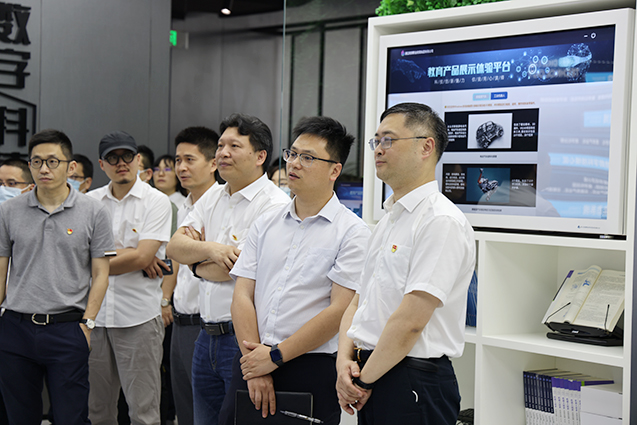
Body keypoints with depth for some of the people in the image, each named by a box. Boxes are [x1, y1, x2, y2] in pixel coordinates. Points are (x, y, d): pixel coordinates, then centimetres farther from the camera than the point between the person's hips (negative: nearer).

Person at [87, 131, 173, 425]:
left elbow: (141, 257, -12)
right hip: (95, 314, 4)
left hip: (139, 316, -4)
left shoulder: (156, 201, -2)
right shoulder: (90, 201, 10)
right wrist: (129, 253, -12)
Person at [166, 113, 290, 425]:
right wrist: (210, 249, -15)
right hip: (207, 337, 8)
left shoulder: (274, 205, -12)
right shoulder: (210, 200, 14)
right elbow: (174, 247, 5)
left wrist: (197, 264, -1)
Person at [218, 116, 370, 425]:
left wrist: (275, 356, -11)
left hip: (312, 369, -4)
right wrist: (255, 367, -7)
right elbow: (243, 295, 5)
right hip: (251, 363, 4)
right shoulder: (265, 224, 12)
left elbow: (339, 311, -11)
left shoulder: (352, 232, -4)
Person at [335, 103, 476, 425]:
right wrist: (345, 360, -1)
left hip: (413, 383, -8)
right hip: (371, 374, 8)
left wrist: (365, 378, -12)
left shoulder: (442, 222, -15)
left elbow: (410, 321, -20)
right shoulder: (389, 220, 14)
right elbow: (358, 302, 15)